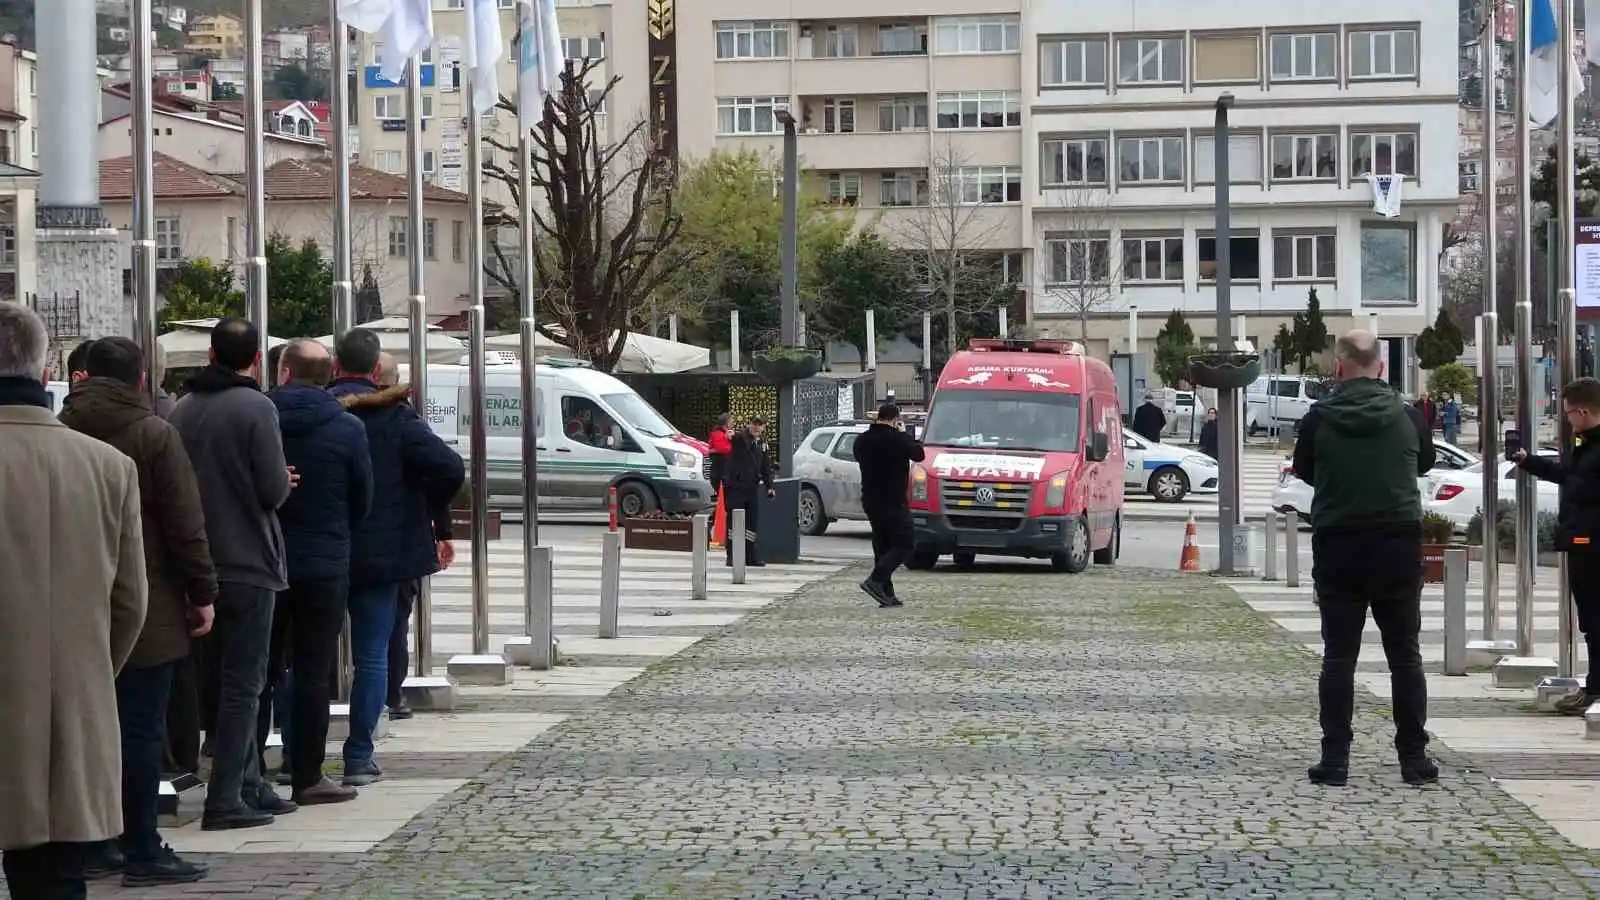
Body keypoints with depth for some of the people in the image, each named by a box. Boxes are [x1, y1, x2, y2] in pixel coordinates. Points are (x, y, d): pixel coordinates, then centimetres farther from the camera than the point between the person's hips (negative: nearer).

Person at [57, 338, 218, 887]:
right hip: (145, 613, -5)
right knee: (140, 731, -3)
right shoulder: (154, 435, -10)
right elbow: (185, 526, -11)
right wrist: (202, 594, -3)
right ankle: (141, 852, -1)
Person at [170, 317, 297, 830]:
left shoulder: (183, 409, 8)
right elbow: (273, 490, -16)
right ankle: (225, 799, -6)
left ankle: (249, 785, 23)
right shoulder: (256, 408, -13)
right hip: (248, 563, -7)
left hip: (200, 566, 7)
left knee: (227, 678, 16)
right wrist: (285, 481, 6)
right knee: (242, 683, -3)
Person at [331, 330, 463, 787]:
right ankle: (359, 757, 3)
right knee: (372, 656, 6)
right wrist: (436, 521, 0)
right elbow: (450, 469, -17)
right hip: (379, 552, -2)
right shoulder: (394, 416, -8)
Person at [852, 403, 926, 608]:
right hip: (893, 501, -8)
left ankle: (886, 593, 9)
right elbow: (919, 454, -3)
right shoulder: (897, 439, -13)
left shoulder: (862, 440, 7)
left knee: (882, 546, 12)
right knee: (903, 546, -4)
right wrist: (903, 434, 9)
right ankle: (876, 580, -20)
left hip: (870, 501, 8)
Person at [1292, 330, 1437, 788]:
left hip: (1337, 546, -1)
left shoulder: (1319, 418, -6)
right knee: (1405, 655, 9)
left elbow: (1304, 471, 9)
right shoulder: (1408, 415, -3)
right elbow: (1425, 463, 15)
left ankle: (1335, 758, 2)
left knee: (1339, 655, 5)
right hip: (1399, 544, 1)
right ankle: (1413, 757, 9)